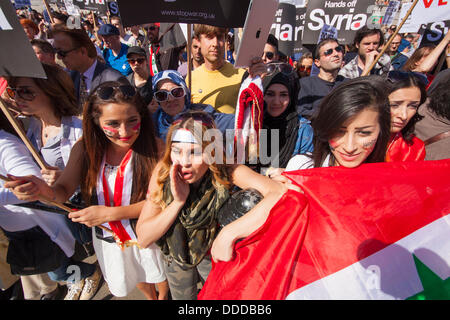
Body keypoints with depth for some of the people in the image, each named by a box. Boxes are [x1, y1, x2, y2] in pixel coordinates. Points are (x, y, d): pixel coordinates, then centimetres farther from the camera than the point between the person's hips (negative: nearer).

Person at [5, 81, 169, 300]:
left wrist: (108, 213, -29)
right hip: (107, 236, 4)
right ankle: (150, 297, 67)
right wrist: (43, 190, -35)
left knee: (160, 275, 28)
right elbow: (63, 191, -12)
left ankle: (163, 296, 64)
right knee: (134, 276, 33)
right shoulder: (86, 148, -17)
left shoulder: (153, 147, -29)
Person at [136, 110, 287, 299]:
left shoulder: (227, 172, -33)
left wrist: (228, 234, -47)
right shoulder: (163, 172, -27)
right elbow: (143, 239, -24)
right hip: (175, 254, 2)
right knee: (181, 296, 27)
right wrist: (178, 201, -39)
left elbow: (280, 193, -49)